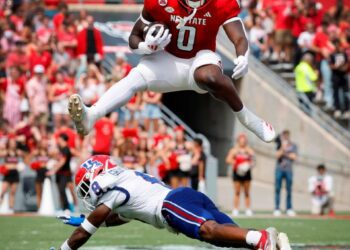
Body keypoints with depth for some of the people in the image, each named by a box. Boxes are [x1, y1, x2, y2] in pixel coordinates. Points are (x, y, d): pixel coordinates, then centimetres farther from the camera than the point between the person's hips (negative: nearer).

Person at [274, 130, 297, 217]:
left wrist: (285, 153, -4)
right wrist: (282, 148, -15)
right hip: (279, 169, 0)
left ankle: (289, 209, 2)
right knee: (277, 189, -4)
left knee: (289, 190, -1)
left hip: (288, 170, 0)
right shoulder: (279, 145, 10)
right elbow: (277, 155, -4)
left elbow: (294, 157, -1)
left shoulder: (293, 146, 10)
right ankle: (277, 209, -4)